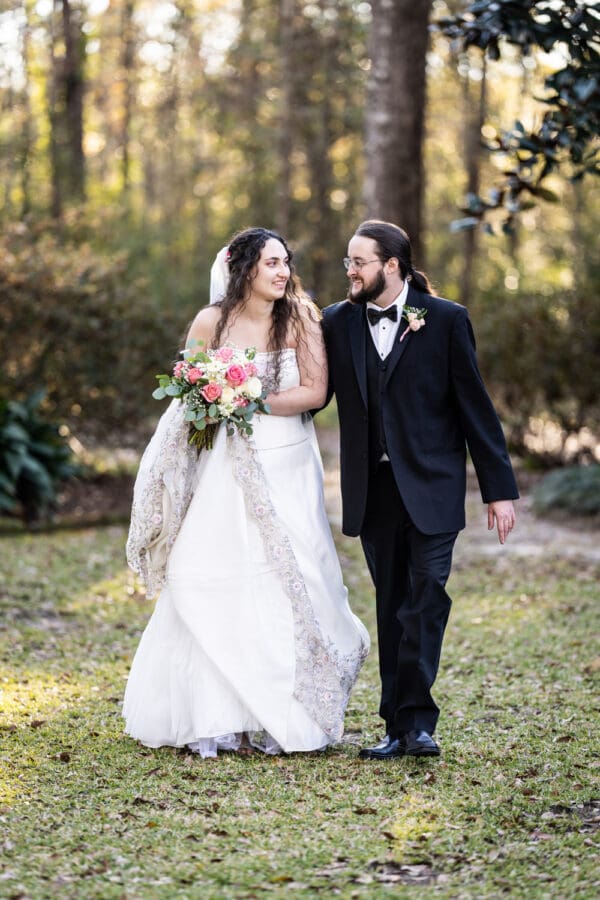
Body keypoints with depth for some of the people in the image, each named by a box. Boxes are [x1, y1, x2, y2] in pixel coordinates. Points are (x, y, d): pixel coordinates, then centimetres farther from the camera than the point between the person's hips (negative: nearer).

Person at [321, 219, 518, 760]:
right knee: (392, 608, 7)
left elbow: (475, 406, -2)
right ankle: (402, 727, 12)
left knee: (426, 598, -12)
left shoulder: (446, 320, -3)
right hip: (374, 489, 3)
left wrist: (499, 489, -3)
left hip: (431, 487, -3)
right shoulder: (337, 323, 7)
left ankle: (416, 721, -11)